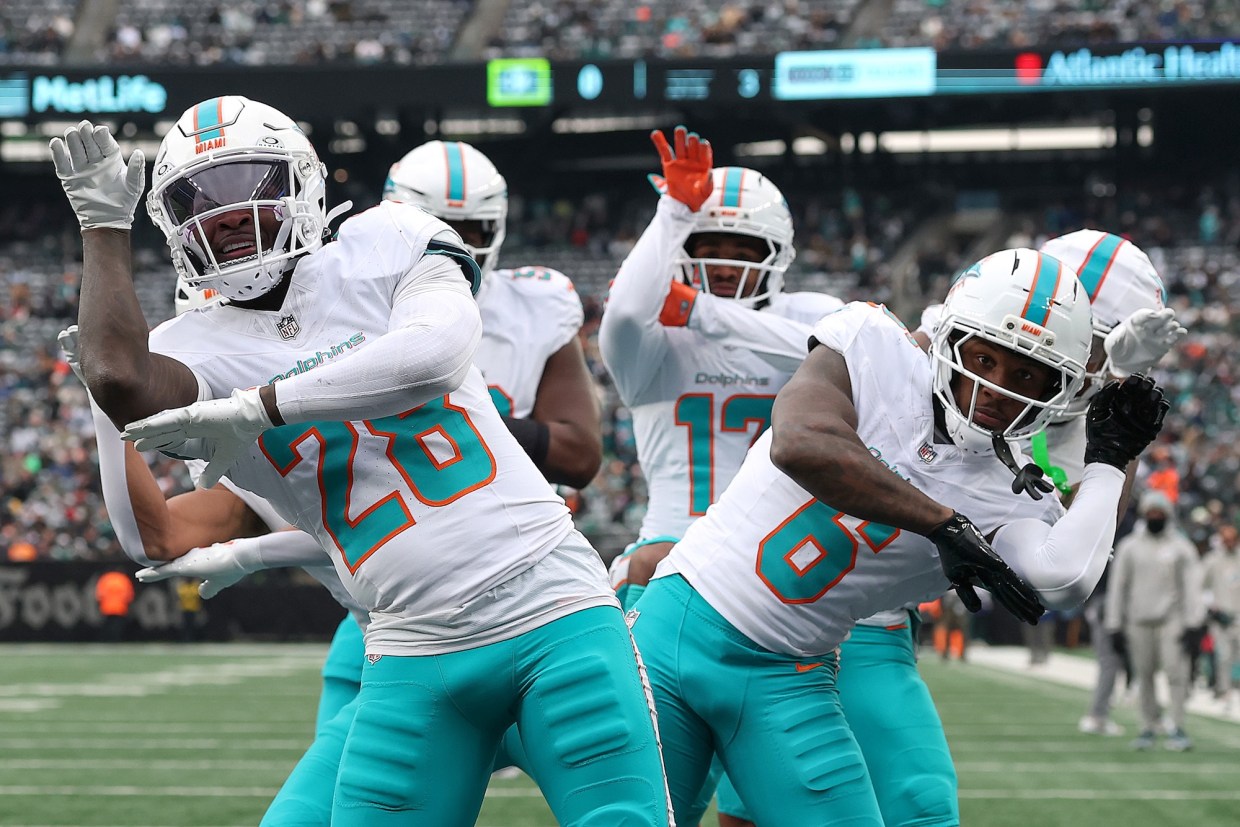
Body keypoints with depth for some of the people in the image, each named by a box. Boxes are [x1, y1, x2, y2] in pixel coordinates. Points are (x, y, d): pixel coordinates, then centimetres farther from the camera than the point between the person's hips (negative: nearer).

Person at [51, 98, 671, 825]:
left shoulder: (384, 243, 3)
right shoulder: (202, 351, 3)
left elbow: (436, 352, -18)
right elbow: (119, 380, -21)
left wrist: (253, 408, -15)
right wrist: (105, 226, -5)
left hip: (550, 605, -2)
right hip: (419, 651, 2)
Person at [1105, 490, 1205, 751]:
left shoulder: (1181, 547, 3)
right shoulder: (1128, 547, 6)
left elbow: (1191, 587, 1)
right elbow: (1117, 587, 8)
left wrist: (1193, 626, -8)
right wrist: (1114, 627, 4)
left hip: (1172, 619, -2)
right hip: (1139, 622, 2)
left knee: (1176, 671, -12)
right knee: (1144, 676, 2)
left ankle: (1178, 728, -7)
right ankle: (1149, 728, 11)